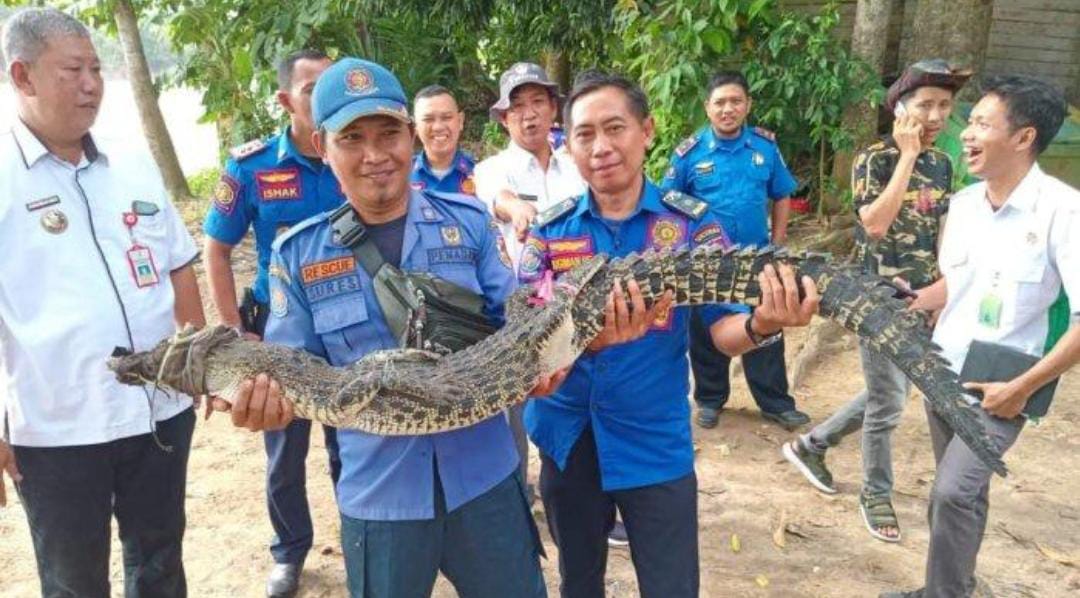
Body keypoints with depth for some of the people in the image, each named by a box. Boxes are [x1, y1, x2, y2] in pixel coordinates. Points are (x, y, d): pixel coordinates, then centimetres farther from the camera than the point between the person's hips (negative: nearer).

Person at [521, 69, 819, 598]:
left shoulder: (690, 221, -8)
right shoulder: (550, 228, -5)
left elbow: (723, 329, -13)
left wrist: (760, 324, -37)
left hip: (656, 441, -1)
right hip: (567, 438, 2)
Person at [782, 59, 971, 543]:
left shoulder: (941, 163, 7)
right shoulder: (874, 158, -12)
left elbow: (942, 232, 15)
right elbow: (876, 223, -26)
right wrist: (907, 156, -21)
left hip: (923, 298, 7)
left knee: (886, 394, 15)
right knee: (888, 402, 2)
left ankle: (811, 444, 32)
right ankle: (876, 494, 23)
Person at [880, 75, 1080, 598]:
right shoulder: (963, 202, 2)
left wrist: (1023, 387, -20)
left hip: (999, 383, -6)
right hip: (943, 369, 6)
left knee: (953, 491, -15)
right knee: (962, 491, 18)